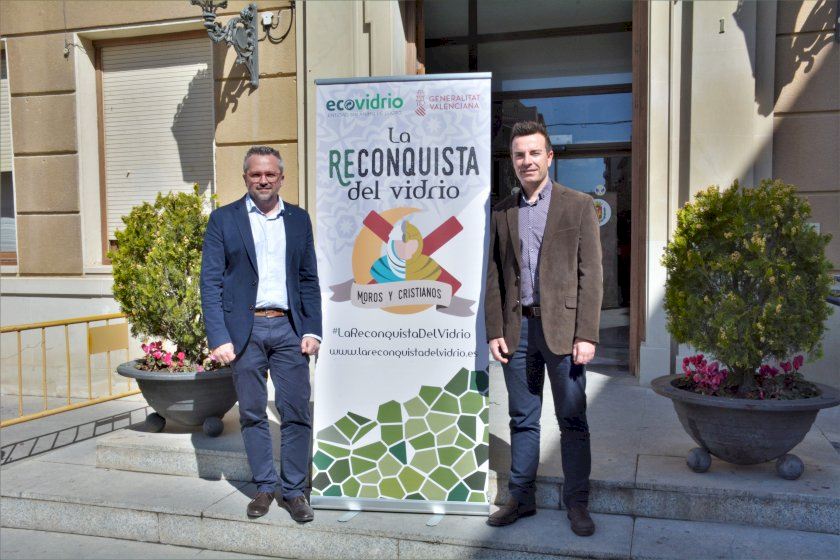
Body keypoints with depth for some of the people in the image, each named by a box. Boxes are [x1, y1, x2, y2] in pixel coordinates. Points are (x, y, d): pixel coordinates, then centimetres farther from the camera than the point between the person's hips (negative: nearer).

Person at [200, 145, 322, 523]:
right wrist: (219, 338, -10)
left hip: (288, 328, 1)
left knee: (296, 413, 1)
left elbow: (309, 280, 10)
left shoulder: (298, 220, 10)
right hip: (245, 329, -1)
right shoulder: (223, 220, 3)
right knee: (252, 414, 8)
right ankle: (265, 486, 23)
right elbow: (211, 282, -2)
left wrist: (312, 330, 1)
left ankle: (293, 490, 15)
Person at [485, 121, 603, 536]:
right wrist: (494, 331, 3)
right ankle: (521, 497, 23)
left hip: (562, 327, -3)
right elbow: (494, 277, 11)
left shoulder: (578, 205, 1)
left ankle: (577, 503, 18)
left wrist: (586, 334, -10)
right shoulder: (502, 212, 11)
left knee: (572, 420, 5)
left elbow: (590, 273, -4)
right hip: (518, 328, 3)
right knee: (522, 419, 11)